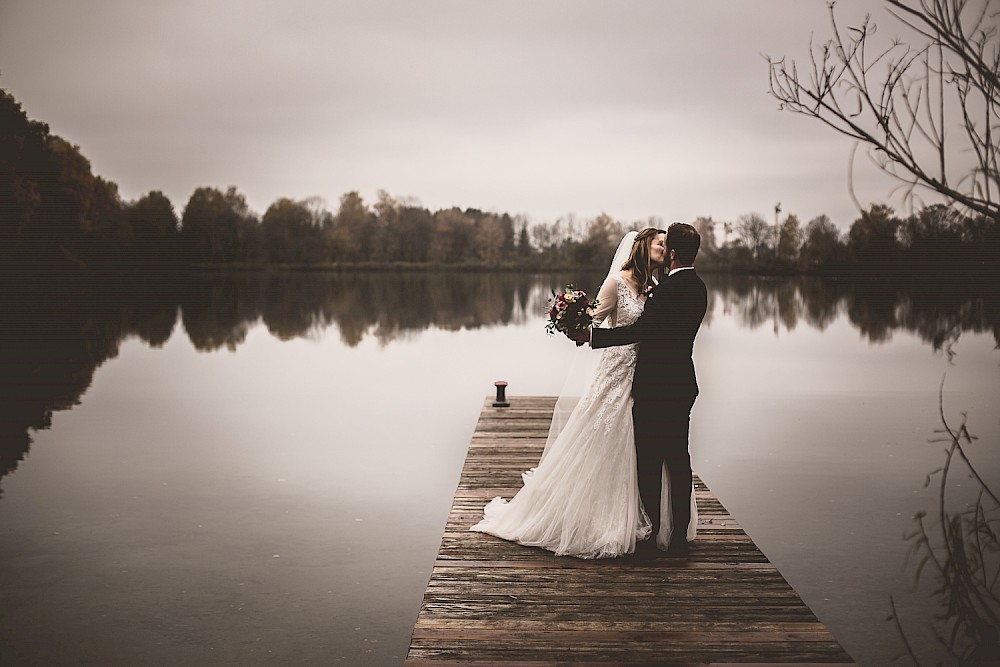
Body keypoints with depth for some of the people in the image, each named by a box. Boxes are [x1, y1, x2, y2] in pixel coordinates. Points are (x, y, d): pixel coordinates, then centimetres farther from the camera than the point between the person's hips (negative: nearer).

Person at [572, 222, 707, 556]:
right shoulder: (697, 287, 10)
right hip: (683, 383, 9)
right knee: (678, 458, 12)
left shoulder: (668, 289, -18)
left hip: (656, 387, -9)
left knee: (649, 461, 1)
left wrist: (591, 336, -14)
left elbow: (640, 331, -18)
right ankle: (680, 534, 18)